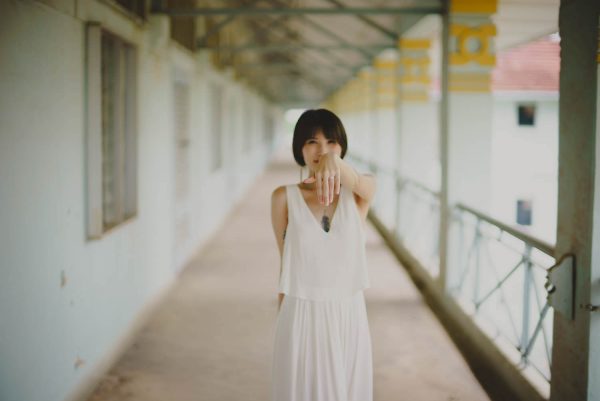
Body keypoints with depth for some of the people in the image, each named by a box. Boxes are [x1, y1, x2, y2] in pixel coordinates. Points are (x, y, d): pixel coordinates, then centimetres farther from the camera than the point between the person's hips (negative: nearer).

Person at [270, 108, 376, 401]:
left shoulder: (361, 193, -3)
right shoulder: (284, 198, -3)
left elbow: (357, 182, -28)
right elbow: (286, 262, 4)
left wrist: (335, 162, -50)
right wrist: (281, 321, 9)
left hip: (349, 318, 1)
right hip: (302, 318, -1)